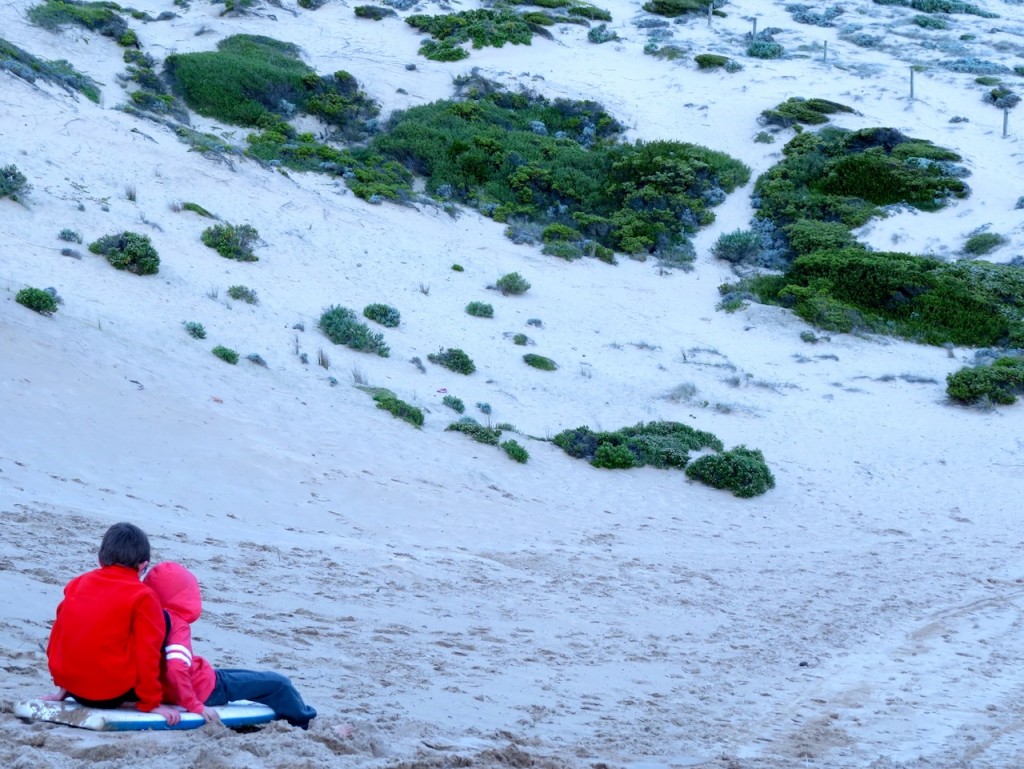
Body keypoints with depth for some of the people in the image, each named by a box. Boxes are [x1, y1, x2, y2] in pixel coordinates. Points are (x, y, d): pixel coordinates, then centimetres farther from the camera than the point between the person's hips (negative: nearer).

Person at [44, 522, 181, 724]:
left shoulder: (76, 584, 9)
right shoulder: (142, 596, -7)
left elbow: (57, 635, 16)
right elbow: (147, 653, -10)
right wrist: (151, 703, -2)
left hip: (72, 686, 6)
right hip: (112, 692, -6)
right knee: (165, 620, 7)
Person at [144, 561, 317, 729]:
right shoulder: (178, 626, -26)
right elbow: (176, 668, -40)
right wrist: (196, 706, -32)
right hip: (204, 690, -10)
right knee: (277, 683, -2)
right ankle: (303, 719, 22)